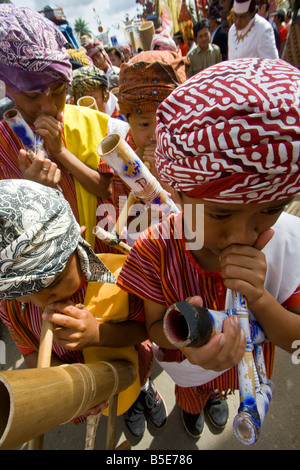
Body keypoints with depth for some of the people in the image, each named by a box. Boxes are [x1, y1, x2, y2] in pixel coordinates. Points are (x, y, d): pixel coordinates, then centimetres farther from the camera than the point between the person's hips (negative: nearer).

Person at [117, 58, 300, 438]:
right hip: (188, 362, -1)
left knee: (221, 386, 38)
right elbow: (154, 326, -22)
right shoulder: (154, 250, -37)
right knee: (190, 394, 36)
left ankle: (214, 395, 78)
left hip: (248, 357, 2)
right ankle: (190, 406, 76)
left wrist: (259, 297, -44)